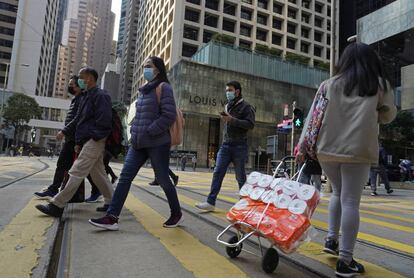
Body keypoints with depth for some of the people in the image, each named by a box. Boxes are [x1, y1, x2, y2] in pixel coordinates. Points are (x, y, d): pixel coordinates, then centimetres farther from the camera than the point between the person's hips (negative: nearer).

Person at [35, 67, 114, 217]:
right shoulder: (87, 96, 20)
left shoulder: (100, 96, -11)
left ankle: (57, 205, -4)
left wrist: (87, 138, -16)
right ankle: (111, 202, 20)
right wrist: (65, 131, 11)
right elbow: (78, 119, 22)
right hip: (87, 141, 10)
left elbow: (104, 122, -19)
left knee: (76, 173, -8)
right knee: (98, 173, 12)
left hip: (94, 141, -10)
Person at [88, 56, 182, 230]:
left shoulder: (163, 88, -6)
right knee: (125, 177, 0)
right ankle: (112, 217, 3)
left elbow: (169, 115, -16)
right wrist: (135, 131, 9)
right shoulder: (143, 90, 17)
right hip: (138, 143, 7)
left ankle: (177, 214, 23)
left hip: (157, 143, -7)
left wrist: (149, 131, -17)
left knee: (163, 180, 3)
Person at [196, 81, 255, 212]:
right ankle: (210, 202, -3)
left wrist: (232, 120, -19)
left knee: (240, 176, 3)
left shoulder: (246, 106, -2)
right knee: (217, 173, -4)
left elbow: (250, 124, -14)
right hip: (225, 145, 6)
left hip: (239, 146, -5)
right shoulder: (227, 106, 19)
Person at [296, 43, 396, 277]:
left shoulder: (329, 84, 10)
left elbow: (313, 116, 4)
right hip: (358, 150, -2)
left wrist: (303, 145, 4)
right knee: (350, 201, 0)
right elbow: (388, 116, 19)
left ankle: (331, 240, 22)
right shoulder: (380, 84, 9)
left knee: (338, 192, 23)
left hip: (327, 149, 2)